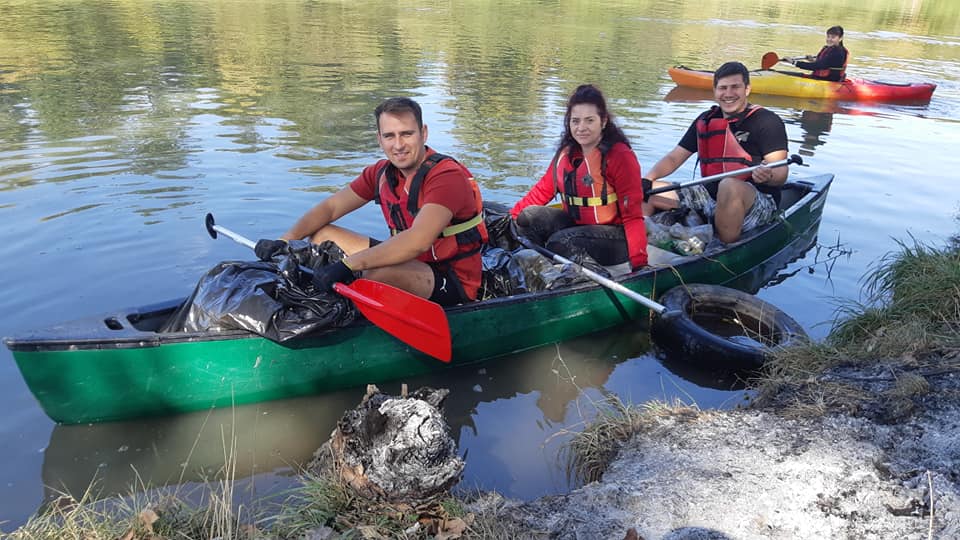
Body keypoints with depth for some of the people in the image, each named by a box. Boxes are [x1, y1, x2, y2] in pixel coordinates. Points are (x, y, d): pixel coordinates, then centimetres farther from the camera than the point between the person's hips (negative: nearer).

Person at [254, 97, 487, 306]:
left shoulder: (447, 176, -22)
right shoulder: (382, 173, 3)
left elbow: (418, 241, -37)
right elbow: (329, 207, 8)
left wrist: (347, 265, -40)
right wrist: (284, 241, -7)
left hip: (453, 282, -8)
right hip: (407, 263, 8)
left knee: (377, 272, -38)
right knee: (322, 234, 5)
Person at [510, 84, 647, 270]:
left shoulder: (620, 156, -16)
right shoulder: (566, 152, 5)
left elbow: (632, 214, -18)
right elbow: (543, 190, 8)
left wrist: (638, 261, -27)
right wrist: (511, 217, -2)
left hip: (615, 238, -6)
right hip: (576, 225, 7)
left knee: (560, 242, -30)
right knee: (529, 217, -14)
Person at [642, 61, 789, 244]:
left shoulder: (767, 121, -5)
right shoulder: (705, 121, 12)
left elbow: (781, 173, -14)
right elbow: (674, 158, 11)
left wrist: (768, 176, -39)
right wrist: (647, 179, -9)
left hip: (758, 203, -6)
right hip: (710, 194, 6)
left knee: (729, 185, -41)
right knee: (644, 191, -5)